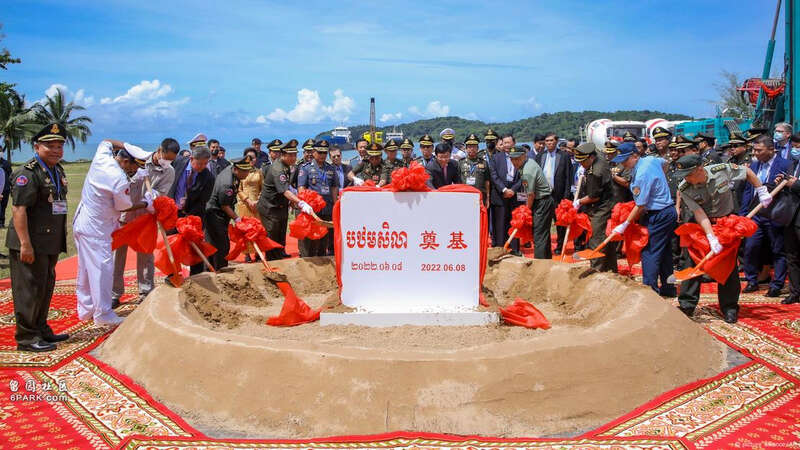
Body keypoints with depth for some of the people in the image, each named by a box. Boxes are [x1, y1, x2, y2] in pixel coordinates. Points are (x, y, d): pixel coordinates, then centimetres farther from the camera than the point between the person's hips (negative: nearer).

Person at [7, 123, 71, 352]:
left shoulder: (58, 171, 15)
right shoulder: (27, 173, -15)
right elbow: (18, 209, -20)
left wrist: (59, 241, 22)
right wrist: (25, 244, -24)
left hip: (50, 243, 9)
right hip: (31, 244, -9)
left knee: (46, 286, 17)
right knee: (29, 289, -3)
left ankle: (40, 329, 30)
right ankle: (26, 337, 6)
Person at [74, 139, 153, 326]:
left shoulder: (101, 158, -2)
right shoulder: (120, 181, -23)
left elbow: (107, 142, 21)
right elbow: (125, 207, -8)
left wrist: (129, 147, 12)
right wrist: (145, 204, 7)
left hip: (81, 221, 10)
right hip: (96, 228, -10)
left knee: (86, 267, 15)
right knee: (102, 267, -4)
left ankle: (85, 310, 25)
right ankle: (103, 314, 1)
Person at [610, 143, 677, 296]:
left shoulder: (641, 175, -23)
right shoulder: (650, 159, 4)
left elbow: (640, 206, -19)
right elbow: (664, 162, 30)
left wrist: (625, 225, -11)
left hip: (658, 217, -10)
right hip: (669, 211, 10)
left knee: (649, 252, -7)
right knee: (664, 252, 15)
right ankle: (668, 288, 23)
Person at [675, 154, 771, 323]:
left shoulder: (722, 170, -20)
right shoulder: (684, 188, -19)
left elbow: (747, 172, 0)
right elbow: (700, 214, -22)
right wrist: (711, 237, -31)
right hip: (701, 224, 0)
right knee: (690, 260, -6)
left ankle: (729, 308, 10)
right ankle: (687, 306, 3)